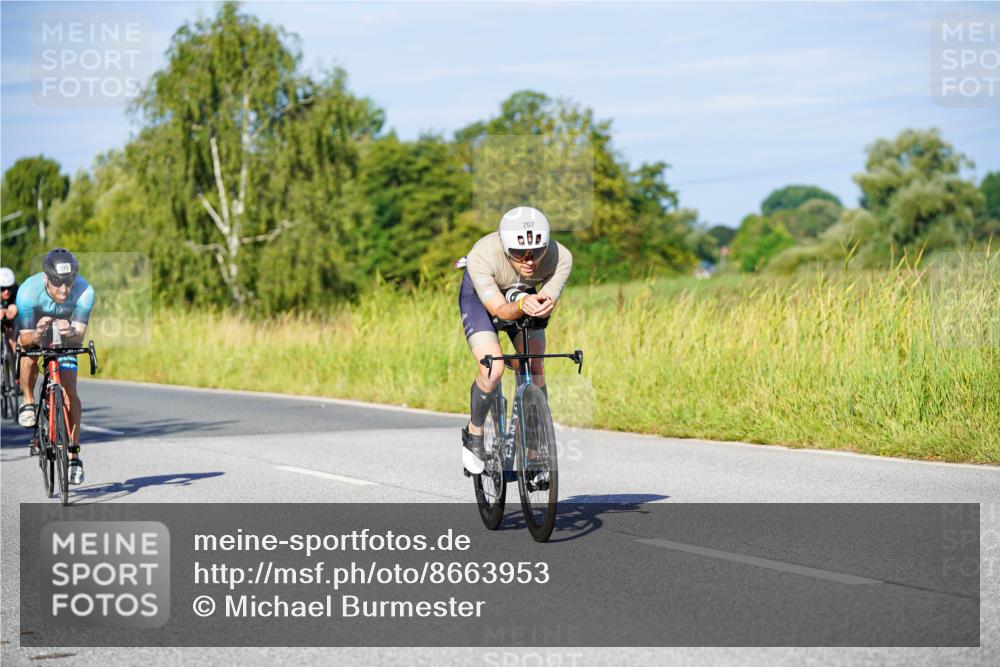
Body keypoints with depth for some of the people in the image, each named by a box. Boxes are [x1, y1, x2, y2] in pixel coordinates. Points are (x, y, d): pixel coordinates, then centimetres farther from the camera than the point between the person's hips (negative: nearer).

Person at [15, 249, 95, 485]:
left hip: (65, 337, 1)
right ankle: (28, 403, -7)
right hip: (33, 331, -1)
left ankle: (73, 454, -4)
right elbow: (25, 338, -33)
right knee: (28, 356, -34)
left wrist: (71, 332, -56)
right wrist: (36, 335, -55)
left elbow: (80, 334, -32)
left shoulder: (84, 292, -35)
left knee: (69, 390, -11)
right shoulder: (28, 291, -37)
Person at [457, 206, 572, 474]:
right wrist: (521, 306, -61)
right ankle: (473, 435, 3)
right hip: (479, 296, -3)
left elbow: (547, 303, -31)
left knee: (535, 369, -9)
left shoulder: (561, 258, -34)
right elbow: (499, 309, -39)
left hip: (524, 296, 3)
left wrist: (543, 305, -55)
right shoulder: (482, 256, -40)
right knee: (493, 369, -21)